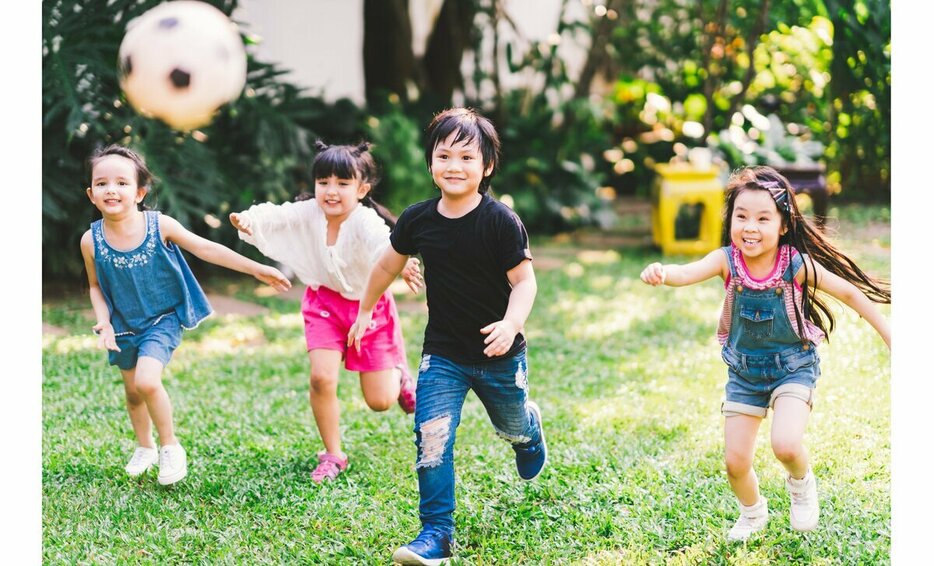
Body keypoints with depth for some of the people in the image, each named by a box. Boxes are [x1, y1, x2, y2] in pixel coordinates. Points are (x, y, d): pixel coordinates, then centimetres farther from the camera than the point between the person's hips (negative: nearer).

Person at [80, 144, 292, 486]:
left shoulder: (160, 226, -18)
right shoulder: (92, 241, -12)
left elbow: (206, 249, -11)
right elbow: (96, 287, 3)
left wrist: (257, 269, -11)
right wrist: (104, 322, -14)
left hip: (163, 319, -3)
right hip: (124, 325, 3)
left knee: (147, 380, -23)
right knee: (132, 391, 16)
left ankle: (170, 447, -1)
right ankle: (145, 448, 43)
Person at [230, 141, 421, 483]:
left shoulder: (365, 223, -30)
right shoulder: (308, 213, -16)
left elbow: (383, 247, -49)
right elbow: (275, 217, -28)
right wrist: (249, 219, -52)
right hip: (326, 303, 3)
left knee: (379, 401, 1)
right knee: (322, 378, -15)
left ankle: (398, 375, 39)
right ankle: (333, 456, 6)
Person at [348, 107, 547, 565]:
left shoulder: (501, 222, -19)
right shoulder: (418, 220, -8)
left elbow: (524, 280, -16)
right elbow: (388, 265, 10)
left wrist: (511, 325, -34)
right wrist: (364, 312, 20)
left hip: (498, 356, -1)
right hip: (442, 355, 1)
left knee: (513, 427, 23)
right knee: (431, 439, -14)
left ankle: (531, 431, 62)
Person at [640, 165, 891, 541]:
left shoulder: (796, 264, -21)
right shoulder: (727, 260, -18)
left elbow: (849, 292, -10)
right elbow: (688, 273, -36)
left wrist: (889, 335, -8)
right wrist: (661, 274, -59)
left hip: (793, 367, -3)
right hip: (744, 371, 3)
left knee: (785, 445, -25)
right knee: (735, 462, 4)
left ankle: (801, 482, 12)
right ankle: (753, 513, 38)